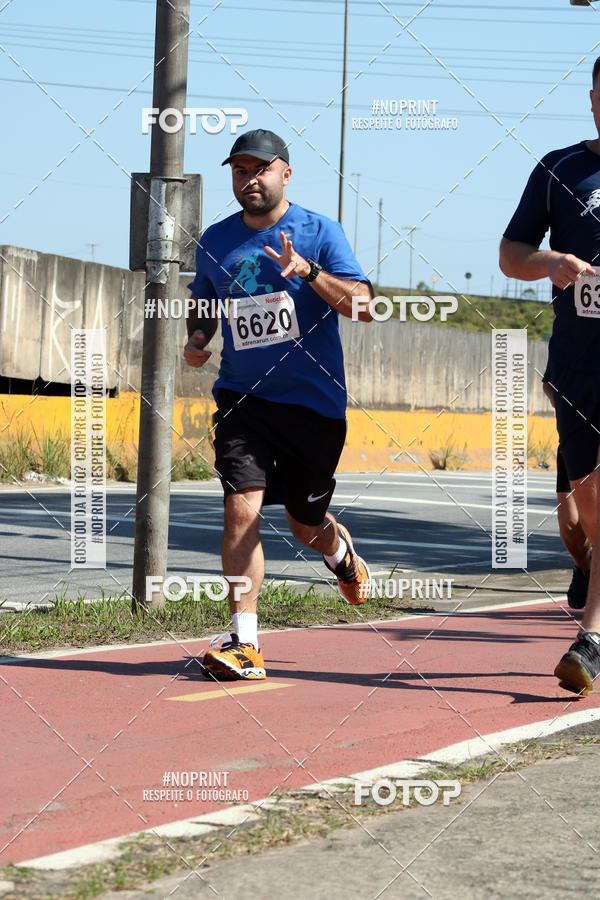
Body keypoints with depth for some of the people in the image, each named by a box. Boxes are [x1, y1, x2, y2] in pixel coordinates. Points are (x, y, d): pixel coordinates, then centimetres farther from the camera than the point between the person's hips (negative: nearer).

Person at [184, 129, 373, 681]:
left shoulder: (319, 232, -4)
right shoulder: (216, 241, 7)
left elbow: (364, 307, -12)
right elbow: (203, 302, 24)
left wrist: (307, 271, -26)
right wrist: (197, 337, 2)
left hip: (314, 401, -2)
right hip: (243, 397, 2)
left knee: (306, 525, 10)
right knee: (242, 506, -17)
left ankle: (342, 554, 49)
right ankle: (245, 645, -17)